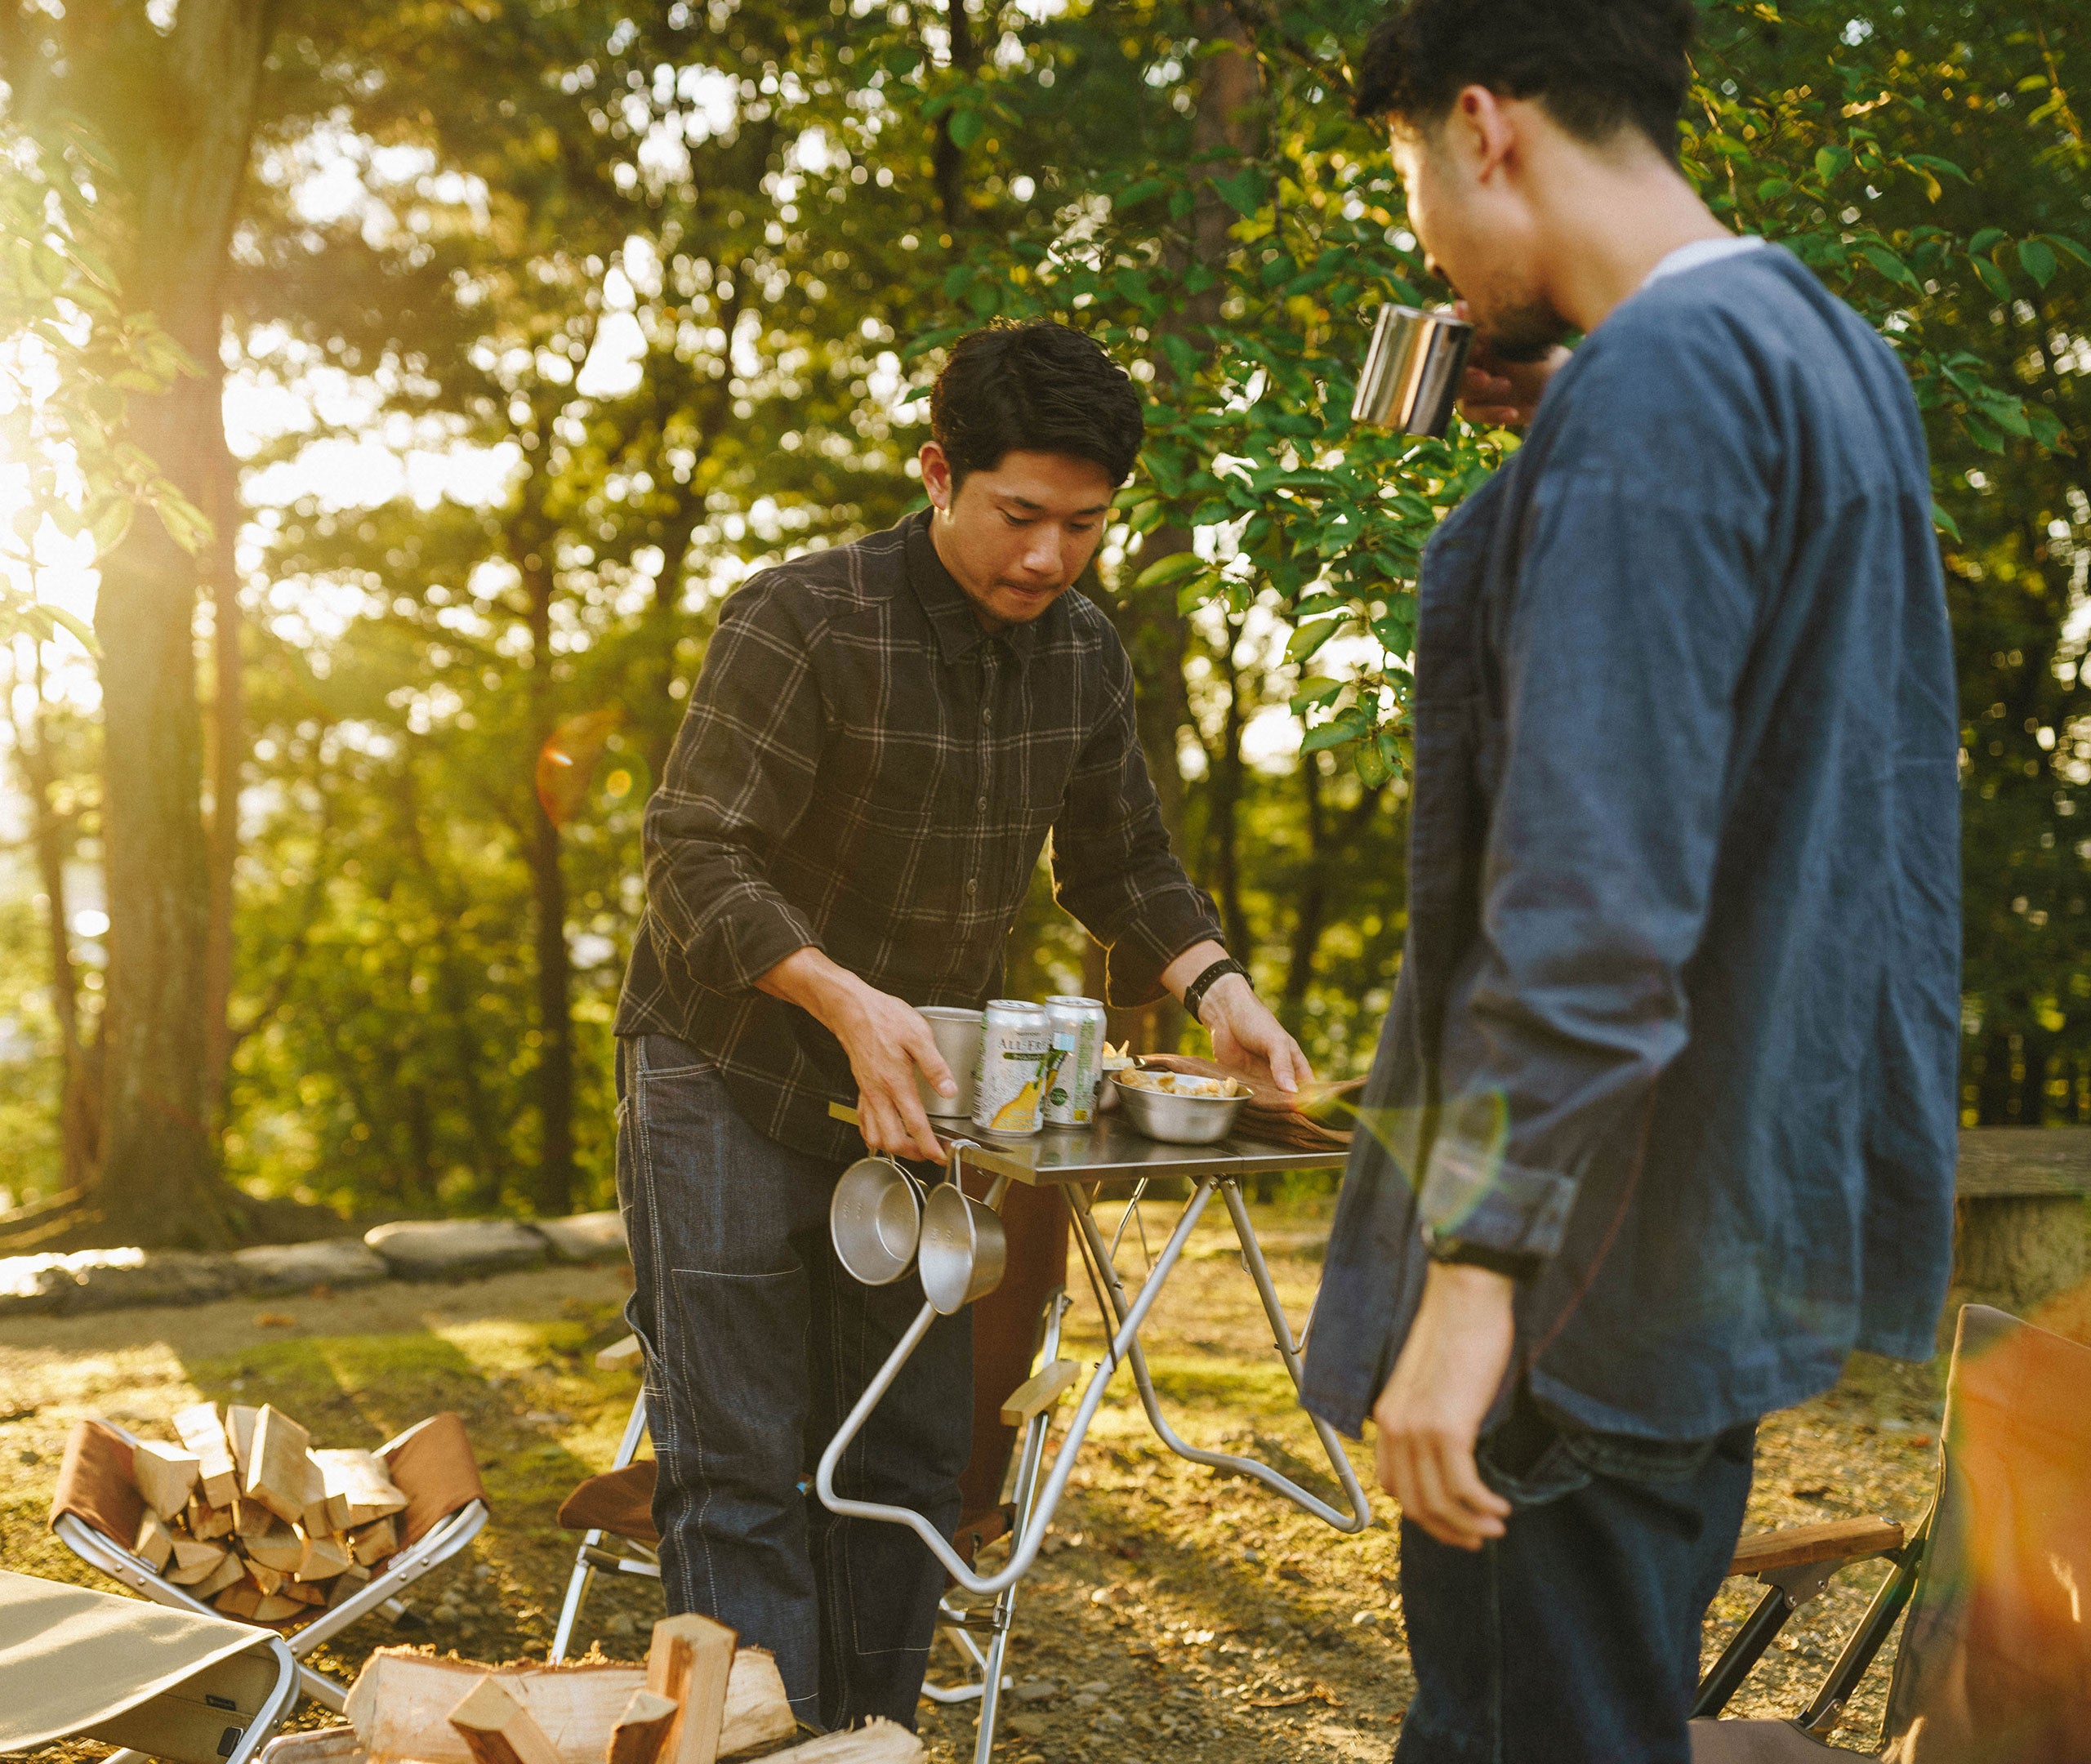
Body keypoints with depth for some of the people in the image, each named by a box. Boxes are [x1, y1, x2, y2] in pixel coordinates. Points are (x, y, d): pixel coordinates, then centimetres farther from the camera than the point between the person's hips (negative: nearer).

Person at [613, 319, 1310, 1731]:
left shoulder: (1084, 654, -1)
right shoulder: (803, 623, -20)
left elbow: (1123, 863, 9)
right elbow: (699, 862, -23)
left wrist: (1216, 989, -9)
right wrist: (847, 999, -37)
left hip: (916, 1086, 6)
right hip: (733, 1076, -6)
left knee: (909, 1456, 10)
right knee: (742, 1466, -5)